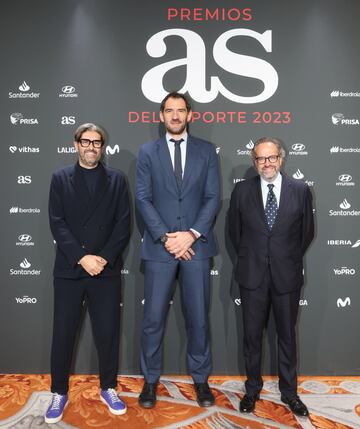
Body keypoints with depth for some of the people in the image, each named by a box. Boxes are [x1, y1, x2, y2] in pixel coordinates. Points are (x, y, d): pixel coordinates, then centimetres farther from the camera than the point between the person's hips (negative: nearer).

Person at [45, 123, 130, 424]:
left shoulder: (117, 179, 7)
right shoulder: (61, 178, 7)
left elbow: (123, 224, 0)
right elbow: (57, 223, -2)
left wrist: (103, 258, -11)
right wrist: (81, 258, -12)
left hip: (106, 270, 0)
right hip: (69, 270, 0)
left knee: (108, 333, 8)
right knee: (63, 334, 8)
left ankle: (108, 389, 28)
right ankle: (59, 393, 26)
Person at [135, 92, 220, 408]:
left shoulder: (207, 151, 8)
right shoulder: (148, 153, 7)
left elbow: (213, 197, 1)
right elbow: (143, 199, 0)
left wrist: (192, 234, -11)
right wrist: (165, 237, -11)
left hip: (196, 245, 1)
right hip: (159, 246, 0)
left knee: (198, 316, 9)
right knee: (153, 318, 6)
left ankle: (200, 378, 28)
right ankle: (150, 380, 25)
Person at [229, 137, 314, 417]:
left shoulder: (300, 190, -4)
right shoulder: (242, 191, -2)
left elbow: (307, 230, 6)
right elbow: (235, 230, 9)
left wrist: (291, 259, 9)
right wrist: (248, 258, 10)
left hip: (287, 275, 0)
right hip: (252, 275, 1)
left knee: (287, 335, 14)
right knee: (252, 335, 12)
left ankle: (289, 391, 33)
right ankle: (253, 389, 31)